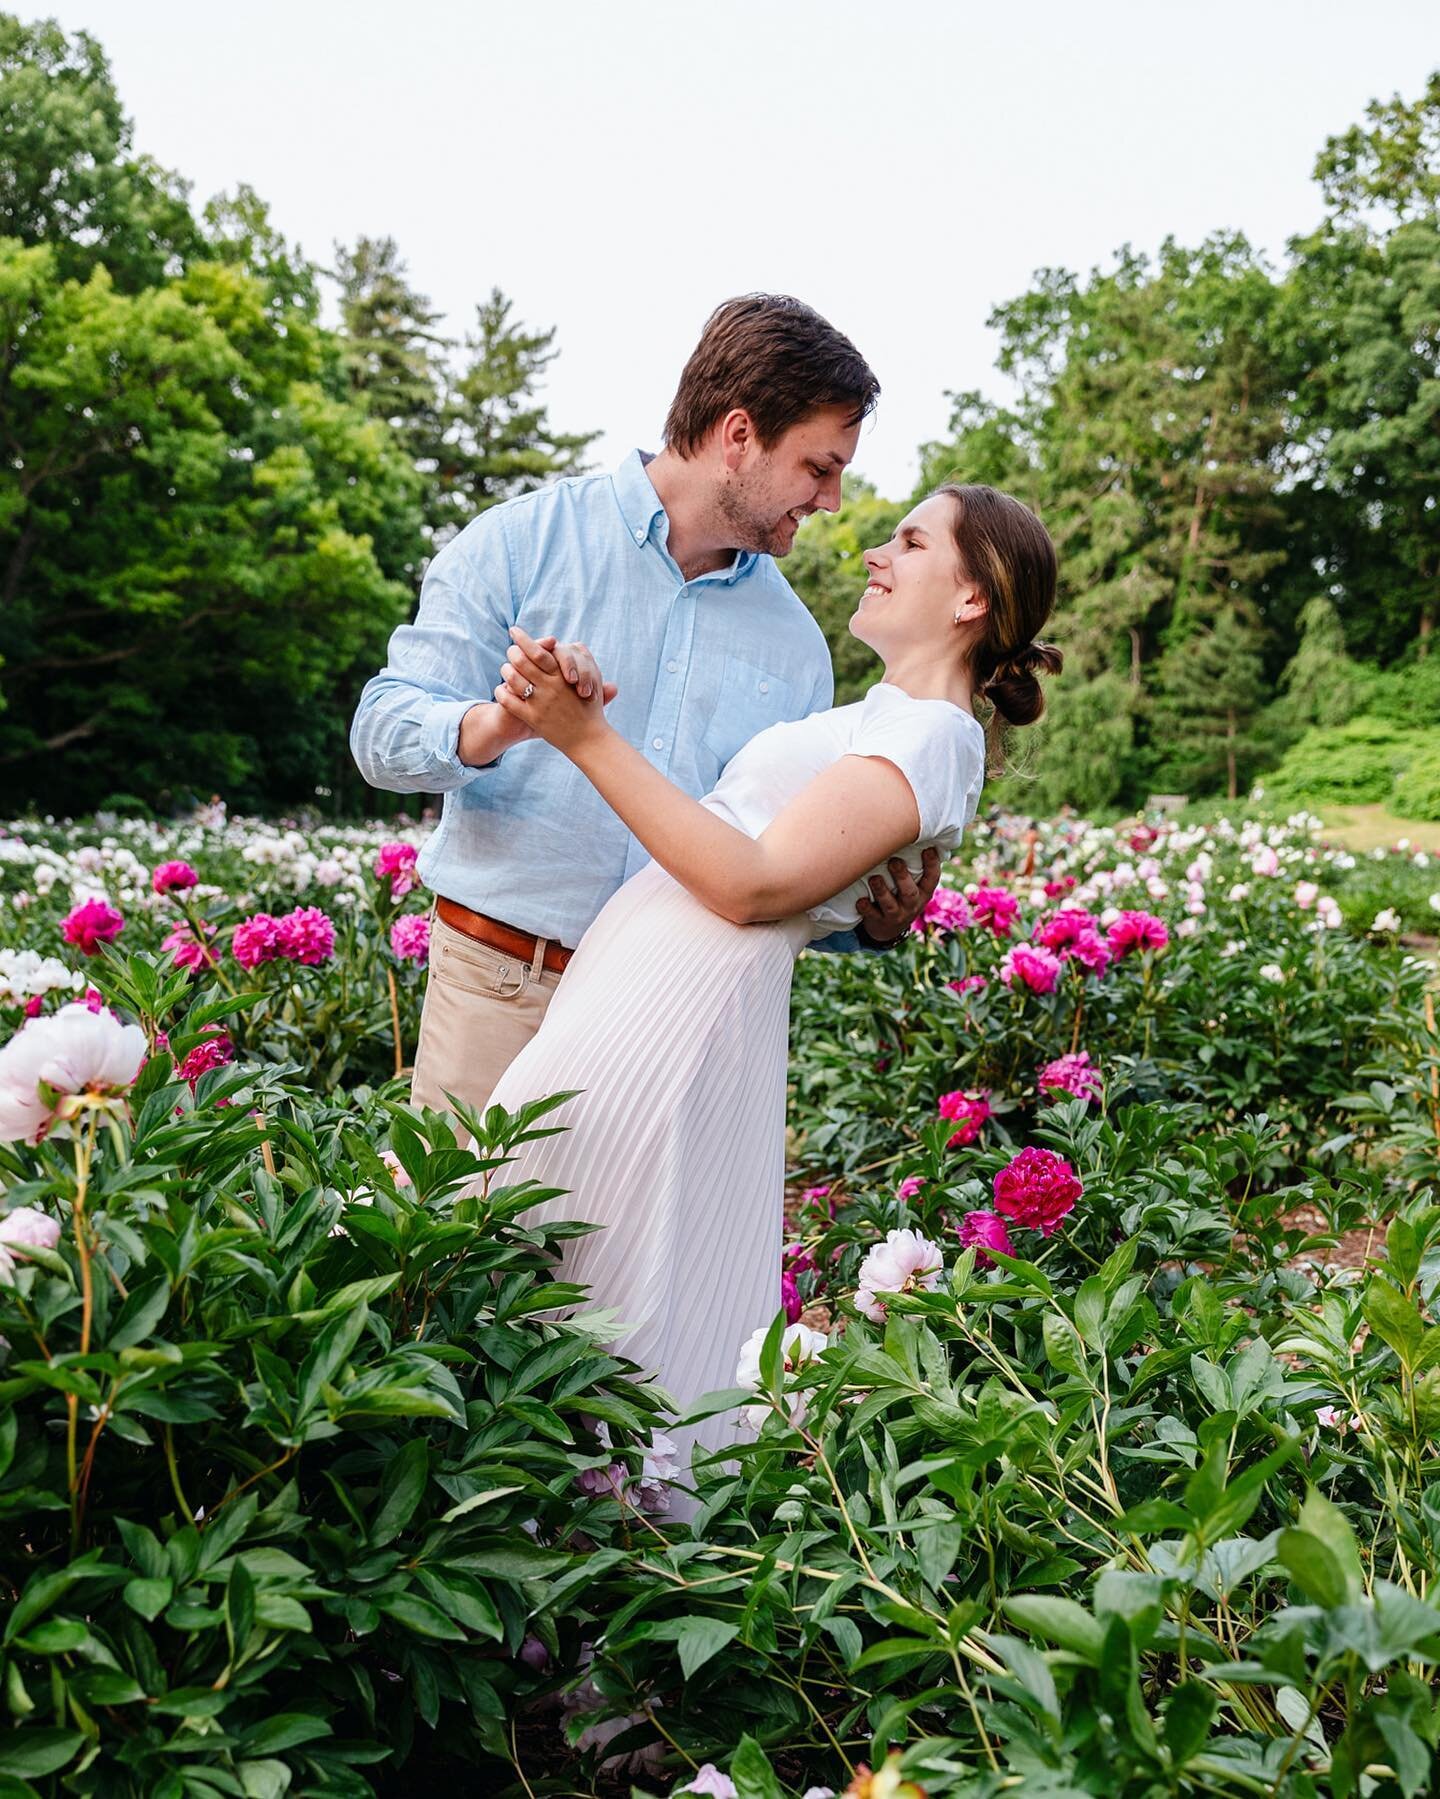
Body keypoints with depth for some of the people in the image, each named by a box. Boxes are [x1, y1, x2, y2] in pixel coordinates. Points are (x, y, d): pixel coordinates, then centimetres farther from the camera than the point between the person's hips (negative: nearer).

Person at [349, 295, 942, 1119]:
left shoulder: (795, 640, 12)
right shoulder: (523, 542, 0)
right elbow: (384, 730, -7)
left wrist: (872, 921, -4)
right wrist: (496, 727, -27)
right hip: (503, 984, -3)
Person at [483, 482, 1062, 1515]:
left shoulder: (930, 739, -9)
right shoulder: (883, 719, 22)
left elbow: (751, 884, -19)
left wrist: (589, 737, -19)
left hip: (674, 1005, -10)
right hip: (638, 980, 10)